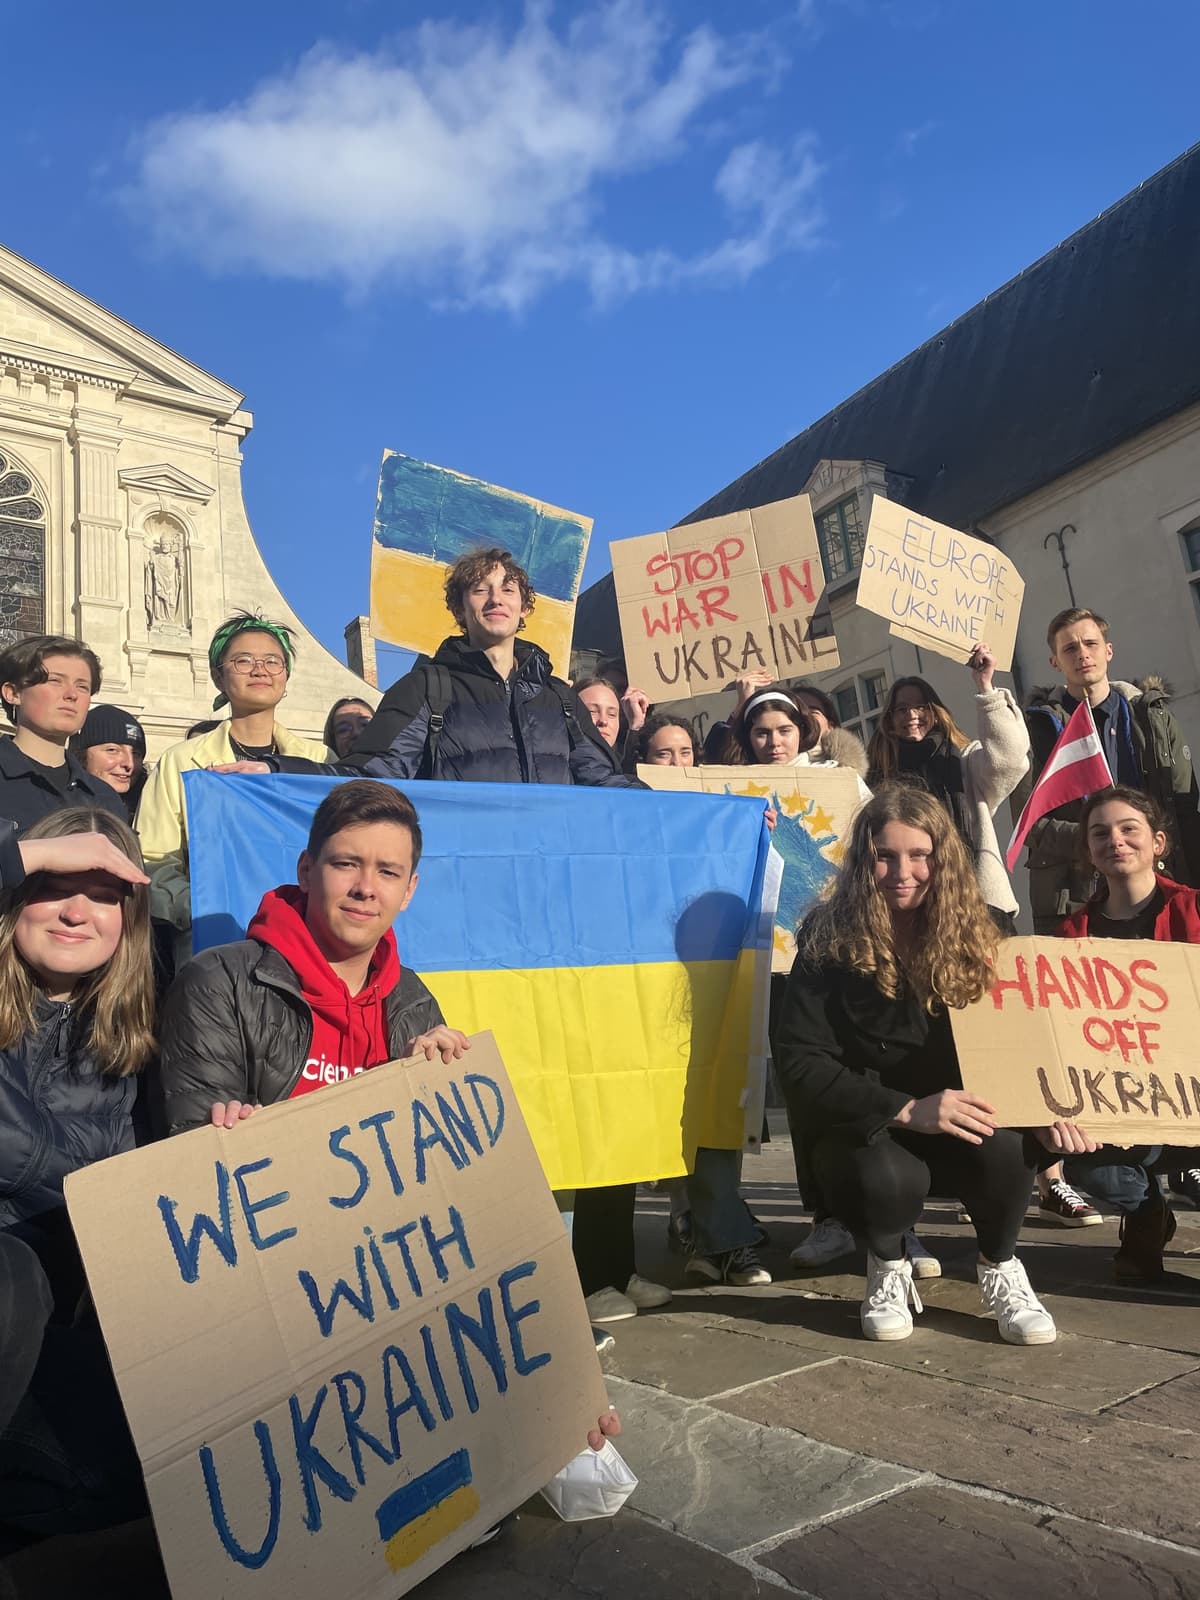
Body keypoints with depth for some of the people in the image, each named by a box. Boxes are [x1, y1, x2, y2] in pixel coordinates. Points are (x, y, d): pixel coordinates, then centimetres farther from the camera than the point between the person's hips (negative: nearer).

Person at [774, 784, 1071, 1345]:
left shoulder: (971, 935, -2)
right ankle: (887, 1267, 3)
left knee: (1008, 1147, -31)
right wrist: (907, 1110, -26)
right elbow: (800, 1066, -16)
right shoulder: (830, 939, -12)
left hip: (960, 1120, 3)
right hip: (865, 1129, -2)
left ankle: (1000, 1269, 4)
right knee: (888, 1178, -35)